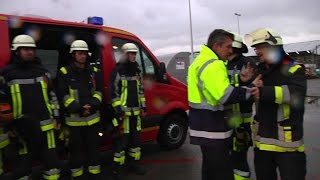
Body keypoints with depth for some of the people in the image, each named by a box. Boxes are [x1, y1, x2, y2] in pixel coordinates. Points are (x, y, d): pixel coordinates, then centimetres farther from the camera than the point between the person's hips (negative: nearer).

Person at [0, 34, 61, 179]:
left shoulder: (43, 71, 9)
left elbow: (52, 95, 13)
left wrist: (55, 116, 9)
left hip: (45, 126, 3)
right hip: (23, 128, -2)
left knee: (51, 162, 11)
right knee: (23, 164, 8)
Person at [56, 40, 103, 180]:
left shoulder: (94, 71, 8)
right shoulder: (64, 73, -2)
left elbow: (99, 91, 7)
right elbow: (62, 95, -7)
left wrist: (93, 105, -12)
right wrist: (78, 108, -17)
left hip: (92, 116, 3)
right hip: (74, 118, -2)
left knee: (93, 146, 11)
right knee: (76, 147, 9)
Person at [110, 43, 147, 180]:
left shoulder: (137, 71, 14)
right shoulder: (118, 71, -8)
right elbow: (114, 92, -11)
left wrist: (143, 106, 14)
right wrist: (118, 109, -16)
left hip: (135, 110, 7)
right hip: (123, 111, -7)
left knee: (135, 137, 13)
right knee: (122, 139, -3)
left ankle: (134, 163, 27)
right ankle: (118, 168, 9)